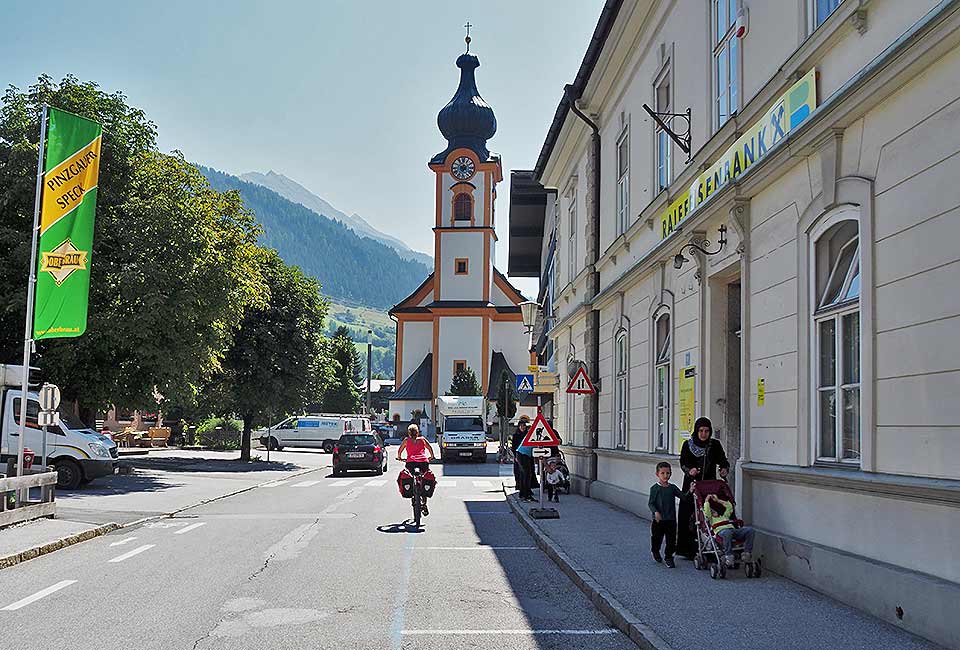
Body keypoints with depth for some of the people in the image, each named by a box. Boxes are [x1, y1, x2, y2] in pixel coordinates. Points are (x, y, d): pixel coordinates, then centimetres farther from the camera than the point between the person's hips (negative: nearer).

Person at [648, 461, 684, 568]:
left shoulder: (672, 488, 4)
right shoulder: (655, 488, -7)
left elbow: (683, 497, 2)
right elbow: (650, 503, -8)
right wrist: (655, 512, -24)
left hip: (671, 519, 2)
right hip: (658, 519, -2)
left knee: (671, 539, 0)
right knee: (657, 538, 13)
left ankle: (668, 557, 13)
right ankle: (656, 552, 40)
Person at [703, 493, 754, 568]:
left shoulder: (724, 516, 43)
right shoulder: (710, 519, 29)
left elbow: (729, 506, 43)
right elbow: (706, 510, 12)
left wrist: (718, 500, 45)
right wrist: (707, 500, 27)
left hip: (733, 530, 5)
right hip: (721, 531, -5)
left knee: (750, 530, -23)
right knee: (727, 533, -46)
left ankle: (747, 554, -27)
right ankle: (728, 556, -45)